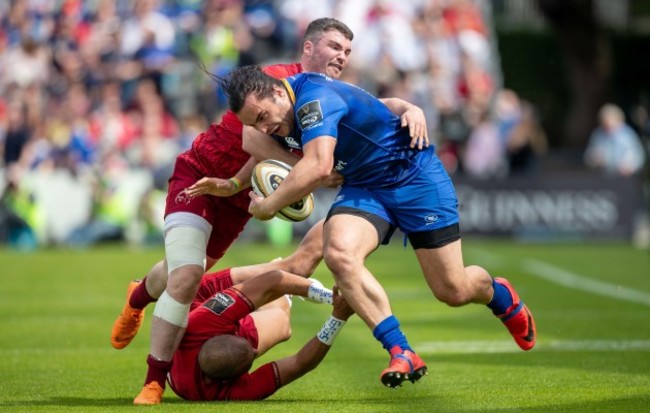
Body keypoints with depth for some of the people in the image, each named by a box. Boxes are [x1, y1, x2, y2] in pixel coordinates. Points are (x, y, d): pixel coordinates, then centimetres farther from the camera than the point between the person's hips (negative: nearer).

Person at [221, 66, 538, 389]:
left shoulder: (313, 98, -31)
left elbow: (318, 167, -43)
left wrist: (269, 205, -32)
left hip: (415, 177, -7)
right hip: (363, 186, 7)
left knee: (453, 292, -2)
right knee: (339, 254, -25)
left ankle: (499, 294, 37)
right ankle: (401, 353, -21)